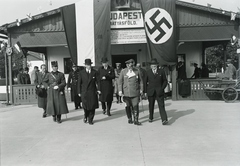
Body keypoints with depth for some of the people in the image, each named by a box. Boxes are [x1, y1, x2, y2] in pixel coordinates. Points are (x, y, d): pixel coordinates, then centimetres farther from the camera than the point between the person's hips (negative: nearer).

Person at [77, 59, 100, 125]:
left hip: (92, 92, 0)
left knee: (92, 106, 1)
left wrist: (98, 89, -7)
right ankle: (85, 117, 29)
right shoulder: (81, 72, 3)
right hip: (84, 92, 0)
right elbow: (79, 83, 4)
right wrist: (79, 92, 1)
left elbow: (97, 81, 4)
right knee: (85, 106, 1)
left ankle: (90, 120, 16)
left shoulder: (94, 72, 4)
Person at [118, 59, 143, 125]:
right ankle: (129, 119, 26)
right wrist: (120, 90, -2)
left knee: (135, 106, -5)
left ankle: (136, 120, 2)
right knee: (128, 106, 9)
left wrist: (141, 89, 6)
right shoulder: (123, 71, 2)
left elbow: (140, 81, 10)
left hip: (135, 92, 0)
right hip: (126, 92, 1)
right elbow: (120, 81, 4)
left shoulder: (137, 71, 4)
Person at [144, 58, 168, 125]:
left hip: (159, 92, -1)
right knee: (151, 105, 12)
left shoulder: (161, 71, 2)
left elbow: (165, 81, 7)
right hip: (150, 92, 2)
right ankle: (151, 118, 28)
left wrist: (162, 88, -6)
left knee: (161, 105, -8)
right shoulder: (148, 72, 5)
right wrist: (145, 91, 2)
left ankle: (164, 120, -10)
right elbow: (145, 82, 7)